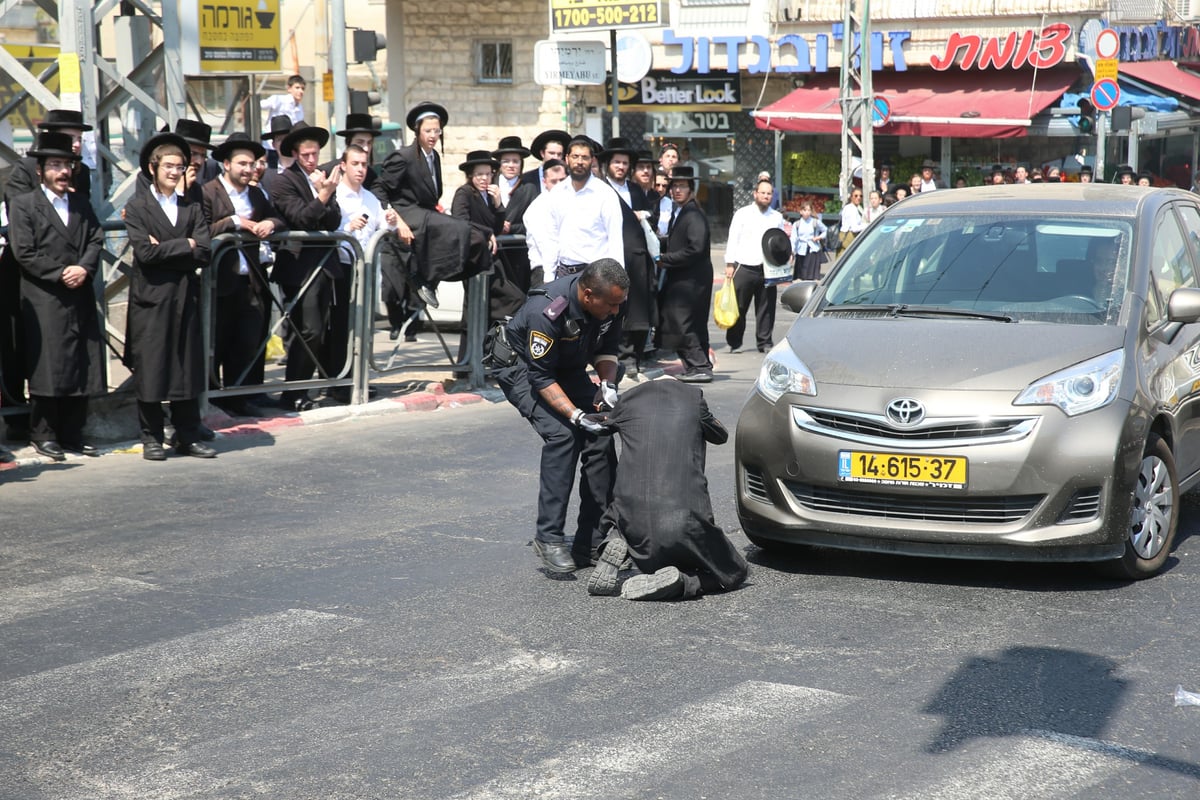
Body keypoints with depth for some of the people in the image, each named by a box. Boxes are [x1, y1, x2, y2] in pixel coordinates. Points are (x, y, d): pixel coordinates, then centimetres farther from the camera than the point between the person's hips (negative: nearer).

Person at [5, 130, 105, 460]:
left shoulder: (81, 204, 17)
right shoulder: (22, 205, 1)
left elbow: (96, 239, 9)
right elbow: (23, 252, -7)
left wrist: (84, 268, -9)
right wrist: (61, 273, -13)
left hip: (80, 299, 5)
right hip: (43, 302, -5)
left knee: (81, 367, 6)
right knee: (46, 368, -4)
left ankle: (72, 434, 14)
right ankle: (43, 435, 5)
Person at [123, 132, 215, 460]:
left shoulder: (193, 208, 11)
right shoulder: (137, 208, 1)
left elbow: (203, 254, -1)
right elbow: (144, 251, -13)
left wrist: (164, 249, -9)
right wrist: (184, 246, -8)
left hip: (186, 298, 3)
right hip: (151, 300, -3)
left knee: (188, 368, 6)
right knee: (149, 370, -2)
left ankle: (188, 436, 13)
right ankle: (151, 439, 6)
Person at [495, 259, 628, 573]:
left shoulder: (607, 304, -15)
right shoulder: (545, 311, -36)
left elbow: (606, 348, 3)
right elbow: (541, 377, -29)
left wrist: (607, 384, -15)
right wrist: (576, 415, -37)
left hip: (569, 370, 7)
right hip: (522, 369, -6)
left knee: (601, 437, -10)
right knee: (562, 434, -28)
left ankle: (592, 543, -3)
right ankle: (549, 538, -21)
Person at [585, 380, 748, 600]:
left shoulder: (630, 399, 11)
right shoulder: (692, 397, 7)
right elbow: (721, 436, 25)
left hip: (635, 527, 3)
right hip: (686, 523, -3)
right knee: (735, 572, 18)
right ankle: (682, 581, -11)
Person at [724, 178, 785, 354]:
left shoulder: (777, 217, 13)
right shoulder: (742, 214, 4)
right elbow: (733, 240, 2)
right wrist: (730, 264, -4)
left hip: (768, 270, 2)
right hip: (744, 268, -2)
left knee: (766, 308, 4)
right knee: (738, 307, 1)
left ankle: (765, 342, 11)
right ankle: (734, 343, 9)